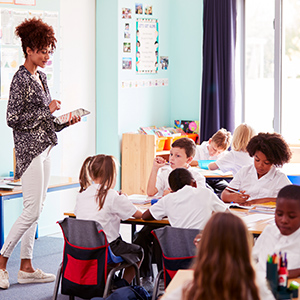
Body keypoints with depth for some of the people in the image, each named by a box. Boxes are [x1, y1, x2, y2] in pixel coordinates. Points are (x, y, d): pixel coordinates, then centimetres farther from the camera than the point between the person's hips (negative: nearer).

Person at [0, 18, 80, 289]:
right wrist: (47, 110, -15)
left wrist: (65, 121, 5)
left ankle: (26, 267, 14)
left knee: (36, 209, 9)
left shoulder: (41, 77, 14)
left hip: (44, 148, 9)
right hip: (30, 149, -9)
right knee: (32, 210, -9)